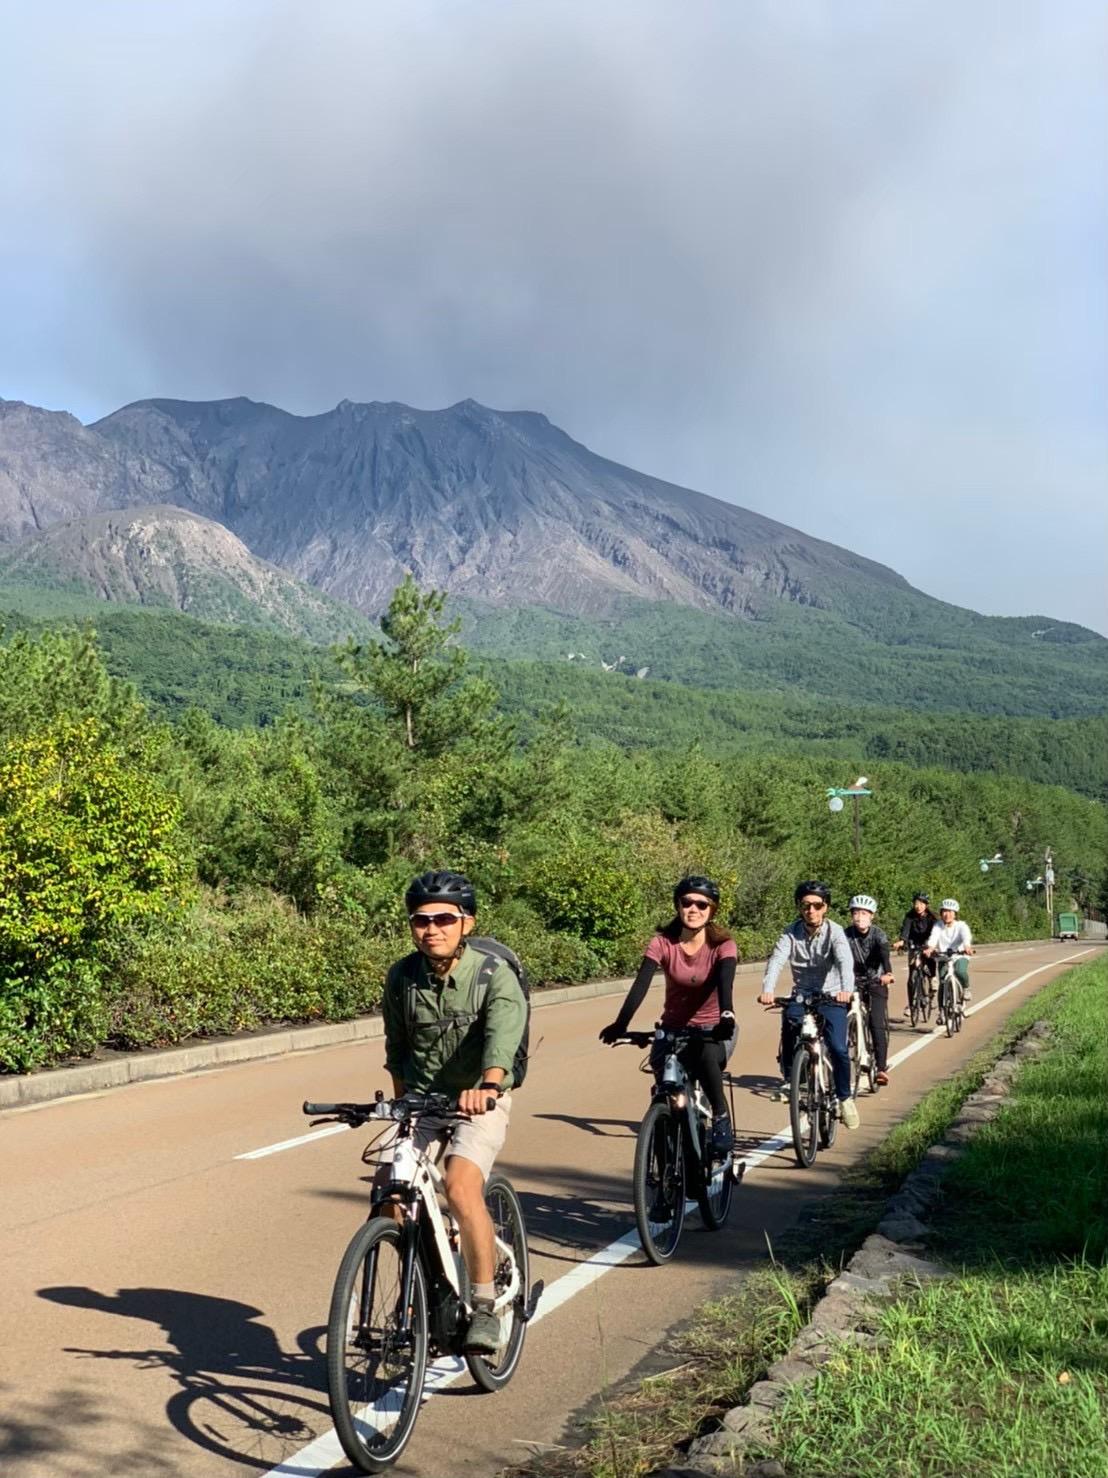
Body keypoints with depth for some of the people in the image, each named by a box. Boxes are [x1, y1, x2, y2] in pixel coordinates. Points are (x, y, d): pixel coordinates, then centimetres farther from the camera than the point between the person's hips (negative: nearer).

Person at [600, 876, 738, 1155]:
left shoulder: (723, 946, -12)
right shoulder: (663, 943, -9)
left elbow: (724, 982, -31)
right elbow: (641, 983, -23)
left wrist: (726, 1017, -52)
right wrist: (620, 1024, -39)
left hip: (714, 1030, -2)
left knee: (705, 1055, -36)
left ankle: (721, 1119, -18)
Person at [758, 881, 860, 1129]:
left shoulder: (834, 932, -12)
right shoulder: (792, 932, -7)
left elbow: (845, 961, -29)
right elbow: (776, 960, -21)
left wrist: (846, 989, -49)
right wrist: (767, 990, -41)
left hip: (831, 996, -1)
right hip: (802, 994, 2)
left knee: (838, 1048, -16)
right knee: (789, 1020, -29)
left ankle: (845, 1097, 9)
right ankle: (789, 1080, -10)